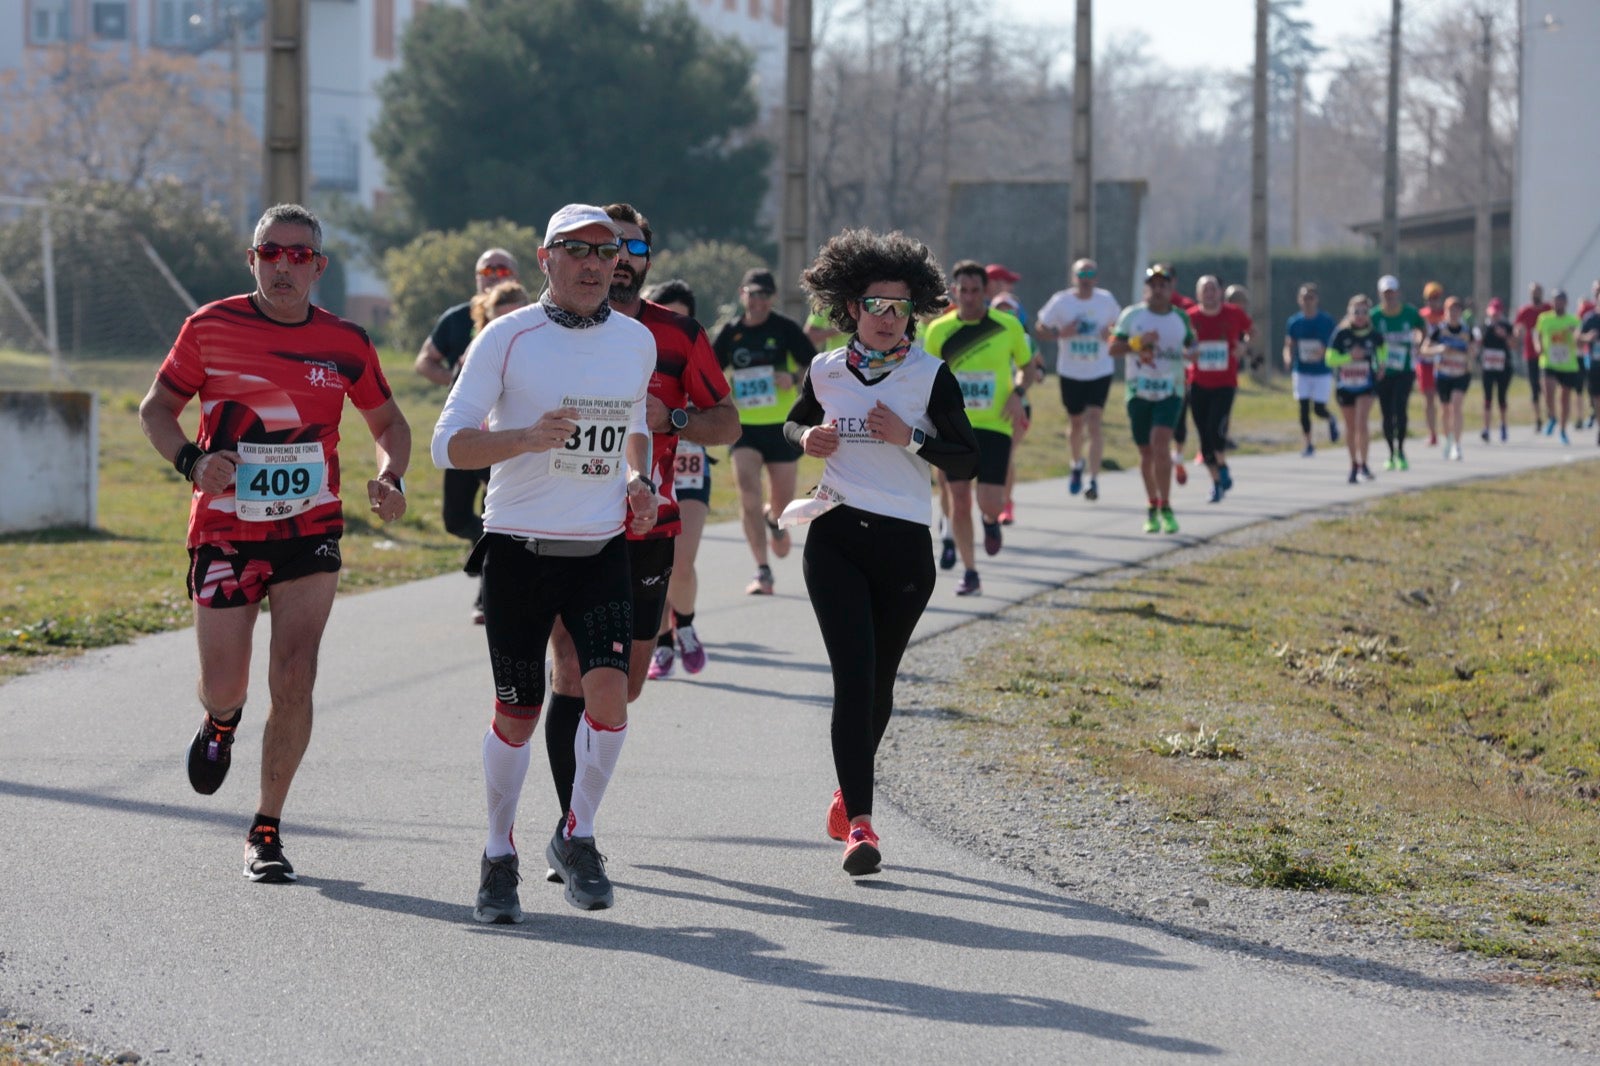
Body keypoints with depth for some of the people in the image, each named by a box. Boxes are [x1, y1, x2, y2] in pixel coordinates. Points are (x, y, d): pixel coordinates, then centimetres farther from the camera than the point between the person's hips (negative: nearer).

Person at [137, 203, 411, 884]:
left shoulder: (345, 343, 1)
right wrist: (192, 461, -13)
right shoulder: (211, 328, -3)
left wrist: (391, 477, -6)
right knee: (224, 688, 2)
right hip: (224, 530, 0)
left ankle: (267, 831, 3)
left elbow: (389, 423, 15)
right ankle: (220, 723, 42)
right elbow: (156, 407, 6)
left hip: (310, 530, 0)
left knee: (294, 681, -11)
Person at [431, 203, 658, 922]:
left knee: (609, 687, -16)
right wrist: (527, 437, -26)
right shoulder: (506, 339, -6)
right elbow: (448, 445, -9)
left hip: (602, 551, 3)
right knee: (517, 714, 2)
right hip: (519, 547, -3)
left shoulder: (637, 342, 8)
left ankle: (576, 838, 5)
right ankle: (499, 857, 22)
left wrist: (639, 479, 7)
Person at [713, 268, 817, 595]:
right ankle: (762, 571, -15)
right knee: (748, 489, -18)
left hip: (782, 425, -1)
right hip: (744, 426, 1)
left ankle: (774, 519, 49)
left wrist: (795, 377, -23)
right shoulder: (730, 333, 4)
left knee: (783, 498, 8)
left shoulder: (786, 329, -3)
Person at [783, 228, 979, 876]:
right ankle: (860, 822, -17)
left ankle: (848, 793, 37)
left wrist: (909, 438, -17)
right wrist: (806, 437, 1)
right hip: (836, 537, 0)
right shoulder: (826, 371, 5)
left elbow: (967, 461, -2)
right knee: (854, 676, -13)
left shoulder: (931, 376, -2)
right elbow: (795, 421, 25)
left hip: (904, 542, 0)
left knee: (878, 680, 11)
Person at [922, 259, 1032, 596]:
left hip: (995, 426, -1)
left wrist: (1017, 393, -7)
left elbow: (1026, 365, 12)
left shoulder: (1008, 326, -3)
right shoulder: (939, 330, 0)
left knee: (990, 503, -8)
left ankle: (991, 521, 30)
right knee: (959, 500, 0)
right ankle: (969, 573, 12)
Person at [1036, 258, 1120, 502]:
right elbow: (1039, 330, 0)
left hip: (1100, 372, -1)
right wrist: (1061, 334, -19)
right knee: (1075, 422, 14)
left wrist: (1111, 334, -10)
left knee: (1094, 422, -13)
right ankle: (1078, 463, 43)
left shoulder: (1106, 300, -1)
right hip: (1070, 372, 1)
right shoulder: (1061, 301, -5)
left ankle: (1094, 480, -13)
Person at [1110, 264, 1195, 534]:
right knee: (1146, 452, 7)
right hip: (1139, 392, 1)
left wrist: (1192, 353, -5)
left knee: (1160, 444, -19)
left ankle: (1165, 509, -16)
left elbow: (1192, 345, 19)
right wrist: (1137, 342, -16)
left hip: (1170, 392, -1)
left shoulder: (1181, 317, 7)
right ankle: (1153, 507, 23)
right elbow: (1113, 349, 1)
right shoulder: (1132, 315, 3)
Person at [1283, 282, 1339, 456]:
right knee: (1304, 408, -3)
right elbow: (1289, 346, 5)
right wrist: (1288, 358, -17)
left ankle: (1332, 420, 32)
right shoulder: (1294, 321, 0)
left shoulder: (1326, 321, -6)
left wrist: (1325, 352, -22)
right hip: (1301, 372, 2)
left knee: (1319, 409, -4)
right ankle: (1308, 445, 8)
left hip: (1322, 372, -2)